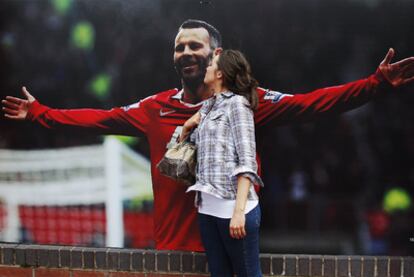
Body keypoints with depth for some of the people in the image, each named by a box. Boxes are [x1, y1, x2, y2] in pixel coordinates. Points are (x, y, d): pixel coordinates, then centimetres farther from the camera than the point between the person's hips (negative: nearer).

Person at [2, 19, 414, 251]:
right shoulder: (157, 108, 8)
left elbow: (308, 104, -8)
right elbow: (100, 119, 15)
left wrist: (377, 84, -16)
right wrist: (38, 113, 15)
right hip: (174, 245, 3)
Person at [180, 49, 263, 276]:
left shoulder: (237, 103, -3)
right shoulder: (208, 106, 18)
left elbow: (246, 162, -12)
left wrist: (239, 211, -21)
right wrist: (187, 126, 10)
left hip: (232, 205, -7)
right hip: (207, 206, 7)